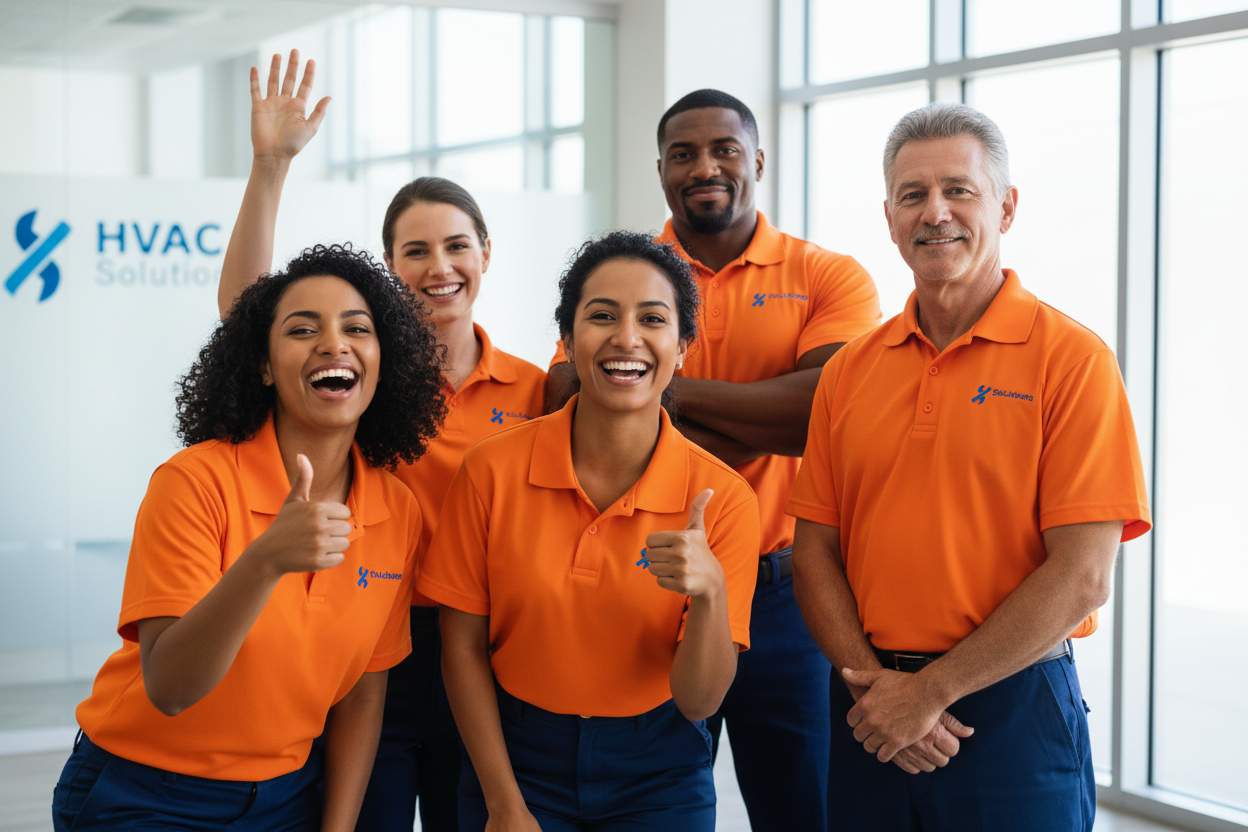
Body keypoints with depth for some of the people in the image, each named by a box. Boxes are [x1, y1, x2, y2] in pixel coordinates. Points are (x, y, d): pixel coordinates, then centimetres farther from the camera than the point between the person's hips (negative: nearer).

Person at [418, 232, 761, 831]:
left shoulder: (722, 497, -12)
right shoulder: (493, 469, -12)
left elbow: (699, 701, -13)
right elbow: (463, 647, -5)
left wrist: (710, 592, -30)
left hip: (658, 781, 1)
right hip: (517, 762, 0)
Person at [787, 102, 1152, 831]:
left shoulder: (1072, 358, -7)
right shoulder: (850, 369, 7)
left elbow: (1082, 579, -13)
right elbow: (815, 552, 6)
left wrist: (931, 690, -12)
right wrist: (870, 680, -9)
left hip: (1013, 711, -4)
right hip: (871, 717, 4)